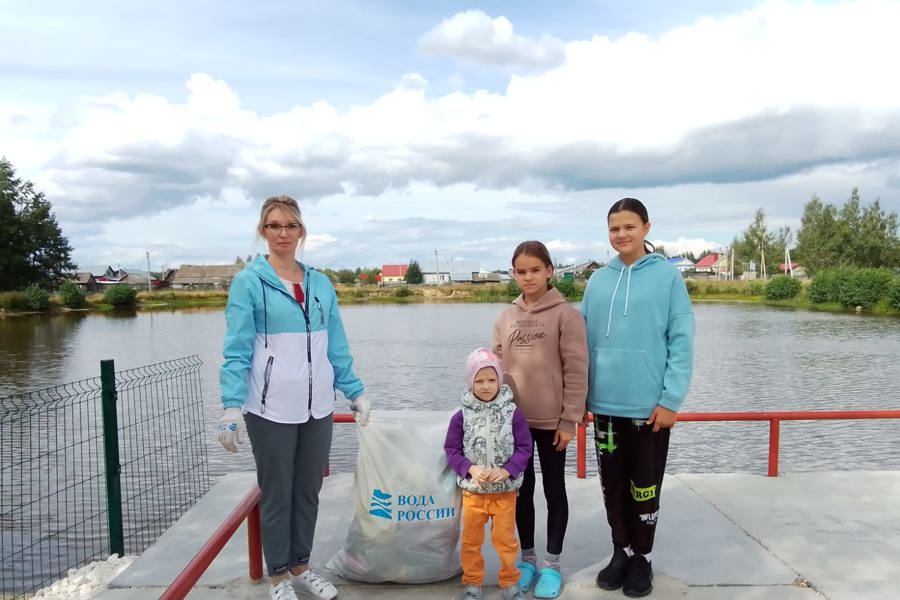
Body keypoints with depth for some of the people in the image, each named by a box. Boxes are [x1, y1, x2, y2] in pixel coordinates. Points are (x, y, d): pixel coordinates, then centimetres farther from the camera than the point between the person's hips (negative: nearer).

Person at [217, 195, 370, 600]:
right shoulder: (248, 283, -5)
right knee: (277, 495, 9)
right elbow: (237, 351, -9)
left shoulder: (321, 284, 8)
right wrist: (232, 406, -17)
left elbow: (337, 348, 11)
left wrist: (355, 393, 8)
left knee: (308, 491, 15)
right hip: (272, 410, -4)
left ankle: (300, 567, 34)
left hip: (317, 407, 4)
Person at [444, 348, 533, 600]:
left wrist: (506, 471, -17)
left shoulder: (512, 413, -9)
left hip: (505, 491, -1)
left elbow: (524, 447, -5)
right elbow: (451, 450, -3)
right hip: (472, 490, 1)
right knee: (471, 540, 14)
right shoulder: (461, 416, -8)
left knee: (506, 539, 13)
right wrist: (471, 468, -17)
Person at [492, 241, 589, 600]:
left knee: (554, 490, 11)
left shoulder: (566, 315, -8)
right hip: (513, 418, 4)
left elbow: (576, 372, -9)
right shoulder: (505, 318, 5)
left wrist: (570, 419, -11)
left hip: (551, 420, -4)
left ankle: (552, 564, 24)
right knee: (522, 488, 14)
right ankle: (527, 557, 30)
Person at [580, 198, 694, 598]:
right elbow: (586, 342, 9)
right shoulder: (597, 281, 6)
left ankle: (642, 558, 29)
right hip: (605, 405, 4)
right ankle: (621, 552, 34)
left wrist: (671, 399, -13)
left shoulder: (668, 276, -5)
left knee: (645, 488, 10)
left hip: (650, 405, -3)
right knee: (613, 487, 14)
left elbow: (682, 342, -8)